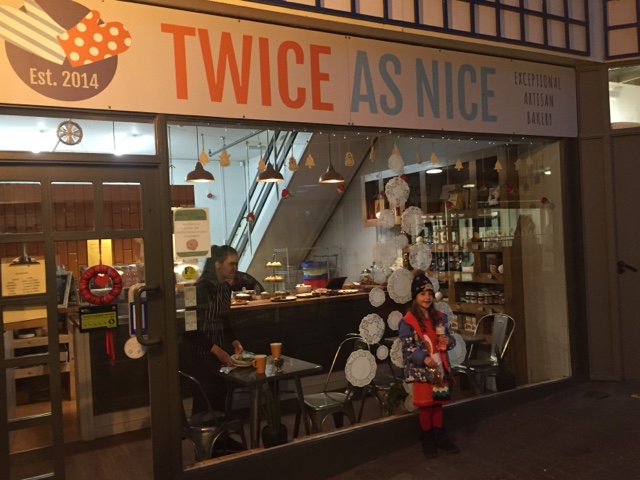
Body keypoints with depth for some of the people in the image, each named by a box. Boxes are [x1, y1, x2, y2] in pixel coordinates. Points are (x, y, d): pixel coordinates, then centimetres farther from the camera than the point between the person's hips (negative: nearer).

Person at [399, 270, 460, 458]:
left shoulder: (440, 317, 6)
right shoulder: (408, 321, -13)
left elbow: (449, 339, 16)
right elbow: (407, 347, -16)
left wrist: (448, 340, -8)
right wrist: (424, 359, -29)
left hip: (440, 366, 5)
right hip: (421, 369, -5)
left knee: (438, 402, 14)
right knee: (425, 404, 5)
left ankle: (439, 435, 28)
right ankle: (427, 438, 20)